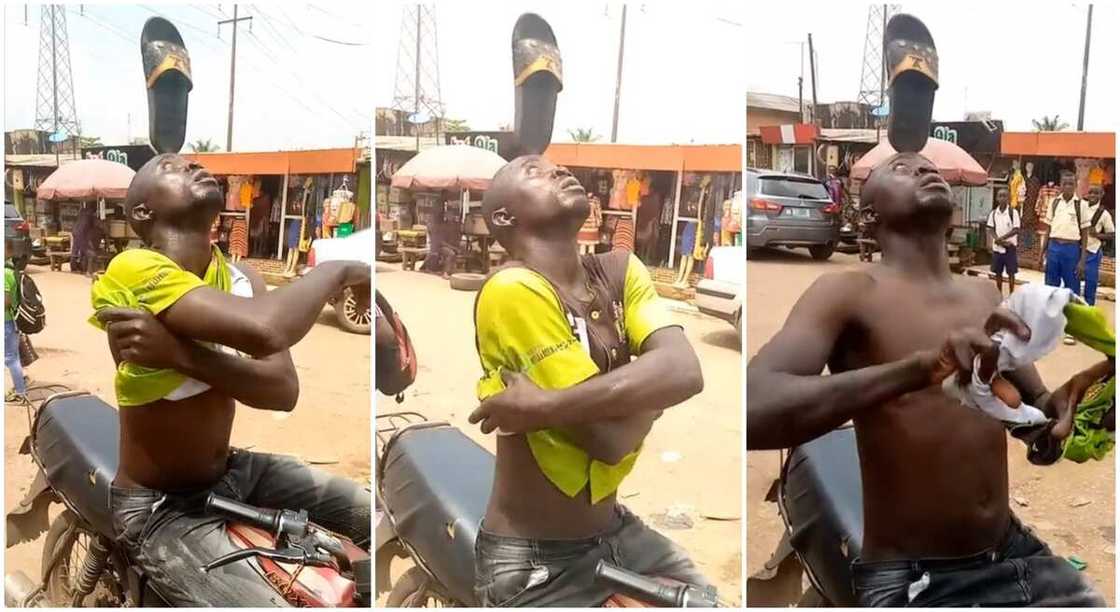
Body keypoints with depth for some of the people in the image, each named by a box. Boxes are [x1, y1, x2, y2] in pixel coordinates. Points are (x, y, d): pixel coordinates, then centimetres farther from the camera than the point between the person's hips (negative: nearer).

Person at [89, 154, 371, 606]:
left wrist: (177, 352, -30)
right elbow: (265, 330, -40)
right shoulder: (134, 269, -23)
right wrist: (336, 270, -22)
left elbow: (284, 390, -15)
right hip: (161, 507, -7)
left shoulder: (241, 278, 0)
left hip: (235, 470, 7)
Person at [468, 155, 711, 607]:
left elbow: (685, 373, -18)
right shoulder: (511, 290, -20)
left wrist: (543, 405, -25)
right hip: (532, 562, -6)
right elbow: (611, 439, -24)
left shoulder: (620, 270, 1)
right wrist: (650, 391, -5)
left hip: (619, 532, 6)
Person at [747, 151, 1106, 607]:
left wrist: (1057, 406, -7)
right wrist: (920, 367, -36)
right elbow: (752, 411, -26)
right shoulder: (848, 292, -10)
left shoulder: (986, 295, 9)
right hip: (912, 580, -6)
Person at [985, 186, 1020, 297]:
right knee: (998, 272, 9)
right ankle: (999, 295, 18)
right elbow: (992, 230, 2)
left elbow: (1015, 230, -11)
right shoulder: (993, 213, 3)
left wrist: (1001, 238, -19)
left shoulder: (1013, 212, -7)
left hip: (1010, 246, -3)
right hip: (997, 247, 3)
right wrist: (999, 240, -14)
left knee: (1011, 273, 1)